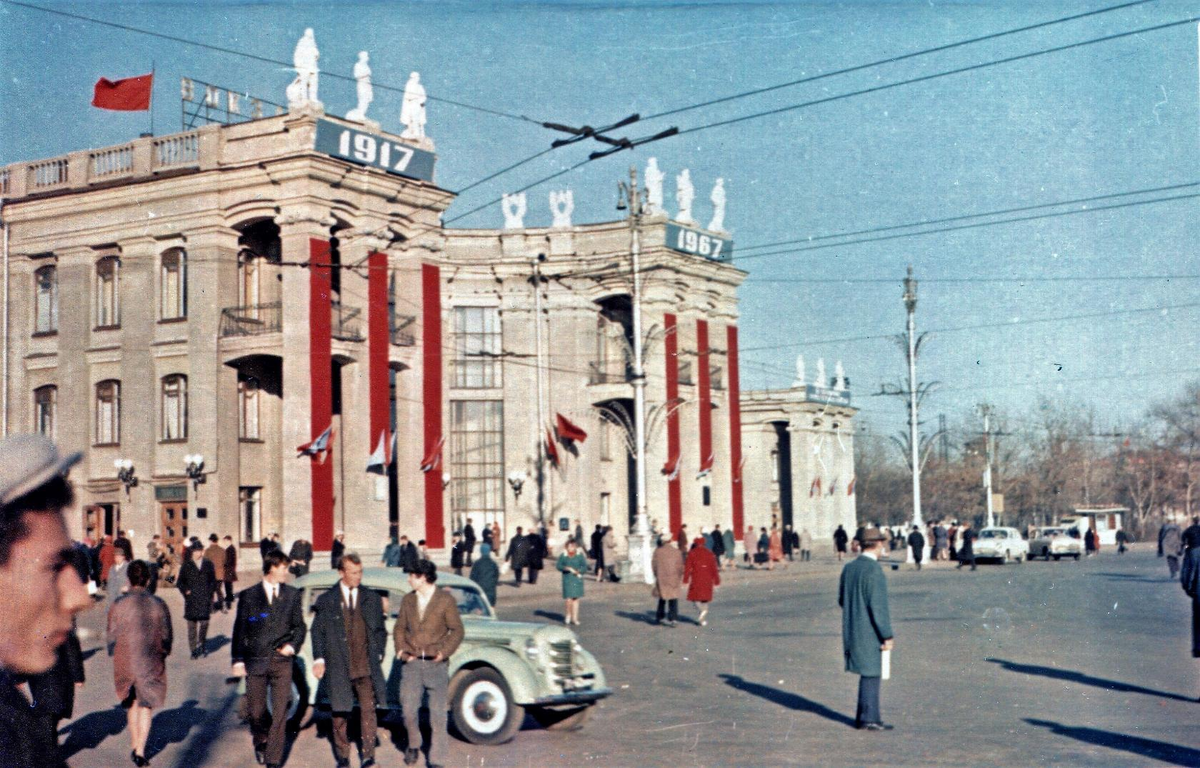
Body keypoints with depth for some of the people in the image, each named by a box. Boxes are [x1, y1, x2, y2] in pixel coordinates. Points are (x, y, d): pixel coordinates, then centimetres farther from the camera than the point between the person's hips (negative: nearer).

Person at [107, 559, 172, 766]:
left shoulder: (118, 604, -11)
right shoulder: (158, 604, -9)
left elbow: (112, 635, -3)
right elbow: (166, 636, -1)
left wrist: (114, 653, 15)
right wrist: (163, 652, 18)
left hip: (125, 661, 1)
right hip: (151, 662, -1)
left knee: (131, 703, 21)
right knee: (146, 705, 10)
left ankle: (135, 746, 27)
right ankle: (140, 751, 1)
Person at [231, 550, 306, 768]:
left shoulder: (292, 595, 7)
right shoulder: (249, 595, 1)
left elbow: (299, 626, 13)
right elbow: (239, 630, 3)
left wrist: (293, 645, -5)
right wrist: (238, 660, -2)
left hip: (282, 662, 1)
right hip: (256, 662, -1)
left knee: (280, 713, -3)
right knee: (255, 710, 5)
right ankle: (261, 740, 36)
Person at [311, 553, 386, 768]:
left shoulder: (372, 598, 8)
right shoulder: (326, 601, 3)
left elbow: (380, 630, 15)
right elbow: (317, 632, 5)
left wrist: (378, 654, 6)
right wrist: (319, 659, -4)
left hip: (366, 667, 1)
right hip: (338, 668, -1)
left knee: (368, 710, -3)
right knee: (340, 712, 7)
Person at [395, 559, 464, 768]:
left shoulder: (446, 600, -3)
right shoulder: (408, 600, 8)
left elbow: (457, 630, -1)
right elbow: (400, 627, 15)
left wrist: (445, 652, -12)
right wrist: (400, 649, 0)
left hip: (437, 665, -3)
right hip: (412, 664, 3)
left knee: (438, 714, 0)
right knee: (408, 710, 0)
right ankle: (413, 746, 27)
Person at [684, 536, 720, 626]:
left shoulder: (692, 554, -1)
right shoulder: (710, 554, 7)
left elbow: (687, 567, -5)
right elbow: (714, 568, 5)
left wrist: (685, 579, -1)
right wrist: (716, 580, 10)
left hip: (696, 580, -3)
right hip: (707, 580, 3)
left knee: (695, 598, 4)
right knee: (705, 598, 12)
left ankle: (702, 610, -23)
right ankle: (704, 619, 8)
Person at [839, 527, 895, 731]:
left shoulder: (849, 567, 7)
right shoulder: (873, 570, -18)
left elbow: (841, 600, 14)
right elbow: (878, 606, -19)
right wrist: (887, 636, -15)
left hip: (852, 630, 8)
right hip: (869, 632, -8)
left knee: (868, 673, 17)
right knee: (870, 674, 1)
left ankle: (866, 716, 22)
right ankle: (868, 719, 6)